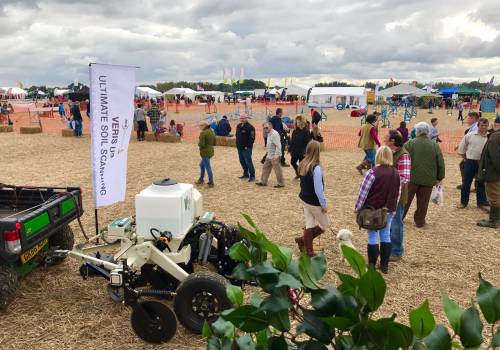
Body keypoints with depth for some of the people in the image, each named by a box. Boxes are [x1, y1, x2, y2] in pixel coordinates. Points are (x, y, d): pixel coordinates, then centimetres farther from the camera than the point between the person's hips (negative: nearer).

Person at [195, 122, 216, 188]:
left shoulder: (203, 133, -18)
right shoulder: (211, 132, 9)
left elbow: (201, 144, -23)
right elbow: (214, 143, 15)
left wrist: (198, 143, -4)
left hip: (205, 153, -9)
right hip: (210, 152, 9)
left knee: (208, 167, -1)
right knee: (202, 164, 23)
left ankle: (211, 183, 7)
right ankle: (201, 179, 33)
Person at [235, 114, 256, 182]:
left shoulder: (250, 127, -13)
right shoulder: (238, 126, 13)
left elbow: (252, 138, -16)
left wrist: (248, 146, -18)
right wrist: (237, 144, 15)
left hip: (246, 148, -8)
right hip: (240, 147, 8)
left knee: (248, 162, -8)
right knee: (242, 161, 14)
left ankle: (252, 176, -3)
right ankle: (246, 174, 26)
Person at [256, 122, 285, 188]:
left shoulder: (274, 134, -19)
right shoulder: (269, 134, 12)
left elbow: (278, 145, -24)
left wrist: (276, 155, -28)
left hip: (274, 156, -10)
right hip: (269, 155, 10)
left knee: (277, 170, -1)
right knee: (265, 168, 14)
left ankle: (281, 183, 9)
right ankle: (263, 182, 22)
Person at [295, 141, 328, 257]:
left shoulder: (302, 165, -2)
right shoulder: (316, 168, -26)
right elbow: (318, 189, -24)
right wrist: (324, 205, -13)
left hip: (304, 199, 7)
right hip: (314, 202, -7)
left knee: (310, 224, 16)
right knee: (324, 225, 14)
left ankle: (308, 250, 22)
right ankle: (303, 239, 16)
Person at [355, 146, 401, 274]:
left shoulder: (372, 172, -16)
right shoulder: (396, 173, 3)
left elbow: (363, 192, -14)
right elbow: (397, 194, 11)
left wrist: (358, 207, -3)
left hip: (373, 210, -5)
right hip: (389, 210, 5)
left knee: (373, 237, 4)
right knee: (386, 236, 14)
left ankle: (372, 266, 11)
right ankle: (384, 265, 20)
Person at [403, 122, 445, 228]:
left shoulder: (410, 143, -6)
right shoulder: (435, 146, -1)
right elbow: (441, 163, 1)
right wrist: (439, 178, 11)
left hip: (411, 177, -1)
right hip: (428, 179, 1)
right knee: (423, 202, 9)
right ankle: (420, 221, 15)